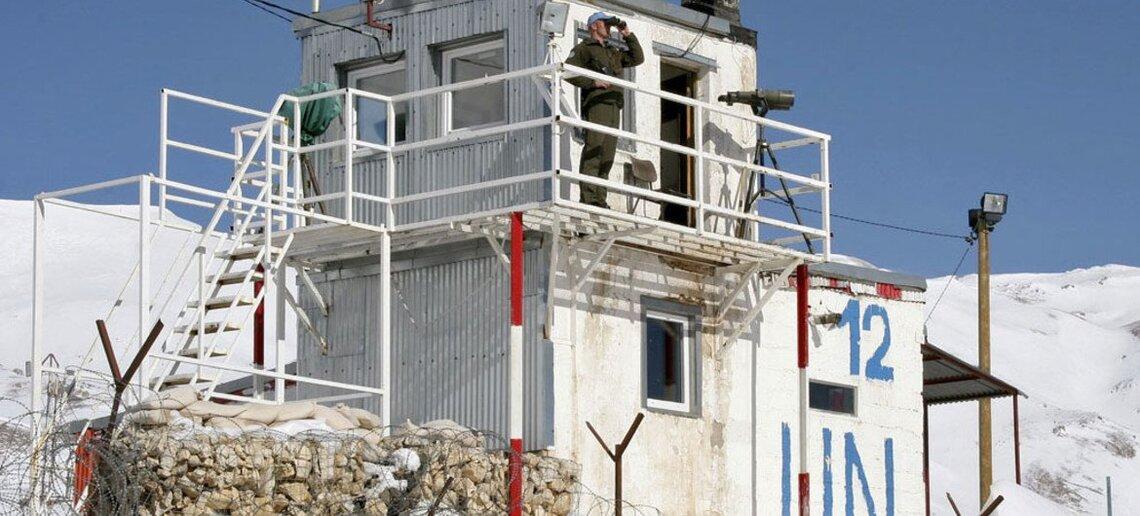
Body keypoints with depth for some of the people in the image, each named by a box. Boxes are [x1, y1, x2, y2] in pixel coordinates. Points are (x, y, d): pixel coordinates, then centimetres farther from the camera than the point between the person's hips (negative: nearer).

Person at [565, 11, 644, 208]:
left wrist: (628, 36, 20)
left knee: (607, 154, 3)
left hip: (613, 105, 7)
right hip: (596, 102, -7)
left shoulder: (613, 52, 29)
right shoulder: (583, 49, 8)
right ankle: (588, 197, -24)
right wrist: (592, 82, -14)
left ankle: (600, 199, 2)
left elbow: (637, 58, 28)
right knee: (593, 149, -17)